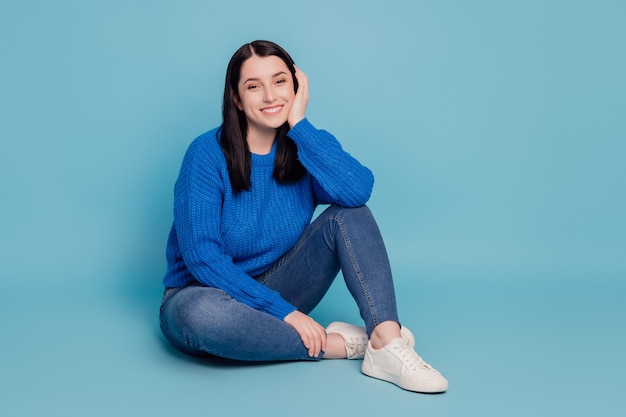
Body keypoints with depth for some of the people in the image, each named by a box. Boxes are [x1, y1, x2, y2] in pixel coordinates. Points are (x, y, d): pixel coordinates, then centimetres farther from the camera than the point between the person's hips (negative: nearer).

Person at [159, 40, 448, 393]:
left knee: (349, 213, -15)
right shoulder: (208, 154, -16)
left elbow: (358, 189, -26)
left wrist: (300, 124, -23)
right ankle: (337, 343, -22)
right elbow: (202, 256, -22)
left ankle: (387, 343, -29)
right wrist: (283, 312, -23)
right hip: (205, 294, -3)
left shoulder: (306, 145, -4)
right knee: (202, 316, -40)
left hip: (277, 289, 4)